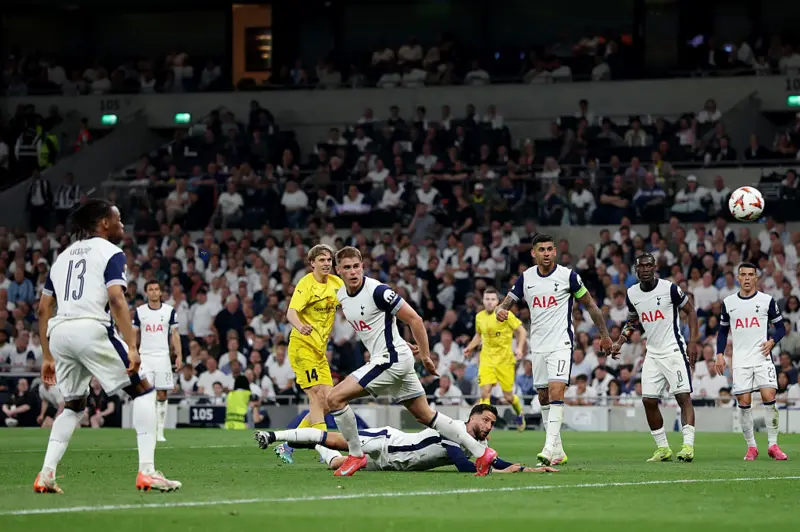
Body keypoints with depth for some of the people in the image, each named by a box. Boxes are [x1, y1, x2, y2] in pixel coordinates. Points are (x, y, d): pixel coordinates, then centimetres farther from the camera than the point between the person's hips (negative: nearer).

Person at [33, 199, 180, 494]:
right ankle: (146, 471, -8)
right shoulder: (111, 253, 5)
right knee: (143, 391, 4)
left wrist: (47, 357, 26)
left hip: (58, 332, 6)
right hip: (91, 328, -6)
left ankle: (46, 475, 12)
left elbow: (43, 309, 22)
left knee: (73, 405, 25)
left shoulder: (63, 256, 24)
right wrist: (132, 347, -15)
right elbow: (116, 300, -11)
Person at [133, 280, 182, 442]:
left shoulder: (169, 311, 5)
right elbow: (134, 335, 11)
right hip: (145, 356, -1)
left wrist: (179, 356, -2)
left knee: (162, 395, 1)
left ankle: (160, 432, 6)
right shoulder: (139, 311, 6)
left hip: (163, 356, 1)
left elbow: (175, 335, 7)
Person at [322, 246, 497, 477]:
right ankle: (481, 453, 15)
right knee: (426, 415, 12)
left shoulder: (377, 291, -18)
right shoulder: (341, 296, 8)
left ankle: (356, 455, 0)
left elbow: (414, 319, -15)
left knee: (335, 398, -13)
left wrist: (425, 357, -11)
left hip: (391, 360, -9)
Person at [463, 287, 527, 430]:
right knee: (485, 393, -15)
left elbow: (521, 331, -3)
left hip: (505, 359, -3)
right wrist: (470, 347, 7)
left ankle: (520, 414, 38)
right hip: (486, 359, 3)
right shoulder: (479, 317, 4)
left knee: (508, 396, 5)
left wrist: (520, 348, -17)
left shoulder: (505, 314, -9)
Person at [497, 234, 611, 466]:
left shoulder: (568, 276, -6)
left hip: (561, 343, -5)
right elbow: (507, 302, 9)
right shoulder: (526, 278, 4)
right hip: (538, 345, 5)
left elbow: (590, 305, 4)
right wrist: (501, 310, -17)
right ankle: (558, 451, 16)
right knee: (544, 398, 7)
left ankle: (550, 448, -25)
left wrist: (604, 335, 8)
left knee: (556, 392, -19)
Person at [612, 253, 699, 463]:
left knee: (683, 397, -13)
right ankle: (662, 448, 12)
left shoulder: (669, 288, -10)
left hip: (674, 349, -6)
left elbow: (690, 311, -1)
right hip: (653, 354, 6)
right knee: (648, 401, 1)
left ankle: (688, 445, -19)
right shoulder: (632, 294, 5)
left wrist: (692, 341, -8)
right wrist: (619, 342, 7)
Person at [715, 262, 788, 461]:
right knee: (744, 403, -3)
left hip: (762, 357, -2)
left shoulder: (767, 300, 3)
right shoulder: (728, 303, 9)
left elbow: (780, 327, 8)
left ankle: (773, 444, -5)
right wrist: (720, 354, 5)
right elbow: (723, 331, 17)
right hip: (740, 360, 2)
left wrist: (771, 341, -11)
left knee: (769, 397, -14)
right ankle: (751, 447, 7)